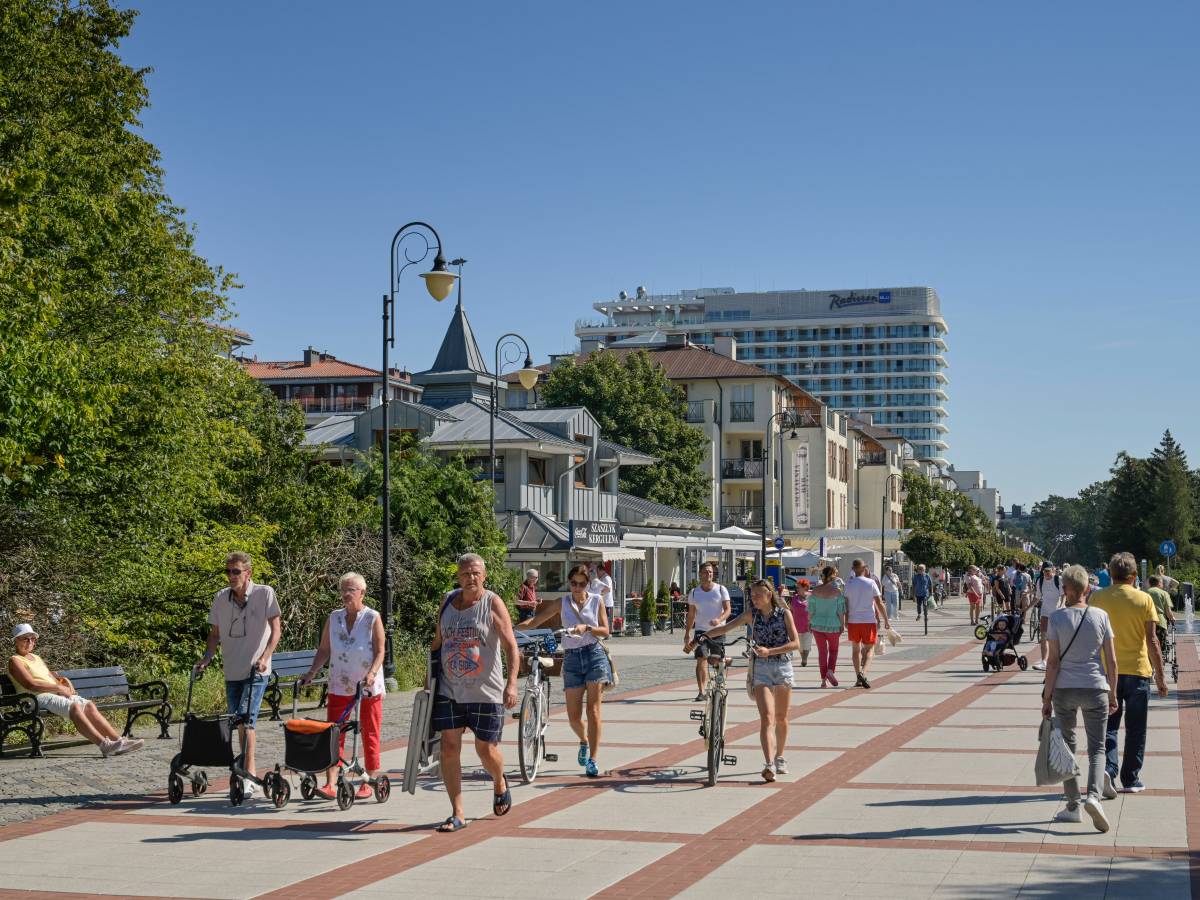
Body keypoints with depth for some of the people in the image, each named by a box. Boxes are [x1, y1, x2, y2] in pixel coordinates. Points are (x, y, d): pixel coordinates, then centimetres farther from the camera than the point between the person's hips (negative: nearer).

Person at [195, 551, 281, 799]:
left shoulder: (265, 593, -8)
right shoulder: (220, 598, 5)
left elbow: (275, 629, -8)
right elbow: (214, 633, 13)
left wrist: (264, 657, -20)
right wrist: (207, 657, -3)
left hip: (256, 670, -5)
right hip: (232, 671, 6)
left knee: (246, 719, -18)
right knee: (238, 723, 11)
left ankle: (248, 778, -17)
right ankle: (248, 772, 24)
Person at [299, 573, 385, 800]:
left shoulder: (373, 618, -5)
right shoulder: (334, 618, 6)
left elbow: (380, 652, -8)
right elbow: (324, 651, 11)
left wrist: (372, 674, -22)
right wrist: (311, 673, 0)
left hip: (368, 688, -3)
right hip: (339, 687, 3)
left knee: (369, 736, 4)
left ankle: (369, 783, 15)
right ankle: (329, 785, -6)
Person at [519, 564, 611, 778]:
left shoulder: (597, 600, 6)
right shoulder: (562, 603, 7)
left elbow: (605, 631, 2)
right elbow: (536, 620, 2)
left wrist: (587, 627, -16)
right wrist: (513, 626, -14)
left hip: (594, 655, -1)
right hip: (572, 658, 2)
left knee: (593, 710, -8)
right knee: (573, 716, 1)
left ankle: (593, 760, -6)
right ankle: (584, 741, 33)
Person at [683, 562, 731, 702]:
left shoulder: (721, 589, 0)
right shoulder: (694, 592, 7)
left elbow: (728, 609, -6)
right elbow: (691, 614, 14)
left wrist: (719, 619, -25)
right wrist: (687, 633, 11)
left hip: (718, 630, -1)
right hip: (701, 630, 1)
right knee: (701, 660, -10)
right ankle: (701, 691, -12)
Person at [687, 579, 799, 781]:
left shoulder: (784, 613, -2)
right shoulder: (752, 614, 2)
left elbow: (796, 643, -9)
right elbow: (725, 628, 0)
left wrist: (769, 651, -20)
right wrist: (697, 639, -8)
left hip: (783, 668, 0)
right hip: (761, 668, 0)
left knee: (781, 718, 12)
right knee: (767, 718, -14)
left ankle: (779, 757, 32)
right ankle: (769, 765, -25)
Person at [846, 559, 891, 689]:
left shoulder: (848, 584, -1)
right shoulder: (871, 583, -5)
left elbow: (846, 604, -1)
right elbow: (879, 603, -4)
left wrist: (846, 621, 8)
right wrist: (886, 620, 3)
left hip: (853, 621, 2)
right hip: (869, 620, -2)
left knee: (856, 649, 14)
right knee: (869, 649, 3)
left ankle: (859, 677, 13)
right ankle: (863, 673, -19)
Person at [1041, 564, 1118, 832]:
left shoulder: (1056, 617, -6)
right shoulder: (1100, 616, -1)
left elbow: (1053, 661, -7)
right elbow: (1111, 661, 1)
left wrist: (1047, 696, -1)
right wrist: (1113, 694, 11)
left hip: (1064, 689, -1)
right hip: (1095, 689, 1)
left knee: (1067, 745, 13)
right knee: (1097, 748, 7)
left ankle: (1072, 805, 14)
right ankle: (1093, 795, -17)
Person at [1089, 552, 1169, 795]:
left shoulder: (1097, 598, -1)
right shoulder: (1144, 599, -5)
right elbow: (1151, 640, -6)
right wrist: (1160, 676, 0)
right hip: (1138, 670, -1)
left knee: (1108, 726, 8)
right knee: (1135, 729, 11)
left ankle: (1107, 769, -14)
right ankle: (1130, 779, 16)